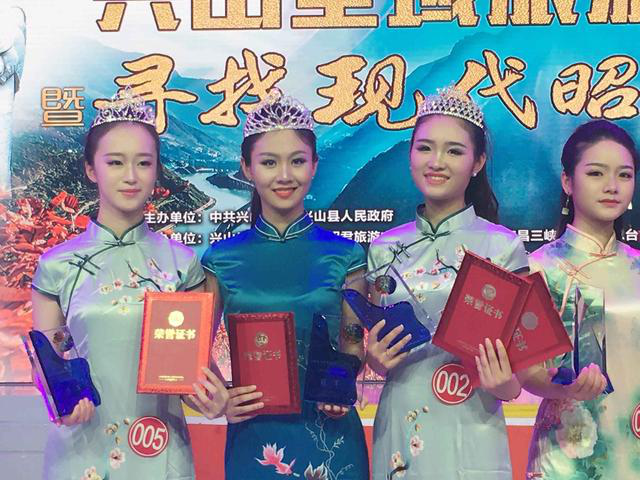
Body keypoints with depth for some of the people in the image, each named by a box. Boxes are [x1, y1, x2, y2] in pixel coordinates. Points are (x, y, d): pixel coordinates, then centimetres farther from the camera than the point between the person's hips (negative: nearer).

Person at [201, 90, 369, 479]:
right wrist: (221, 398, -12)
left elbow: (353, 344, 4)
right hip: (253, 436, 0)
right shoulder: (222, 259, -3)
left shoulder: (344, 256, -3)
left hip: (329, 435, 0)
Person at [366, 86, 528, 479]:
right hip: (395, 436, 3)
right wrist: (375, 359, -9)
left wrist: (506, 386, -22)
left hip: (469, 440, -3)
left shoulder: (502, 247, -7)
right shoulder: (385, 249, 3)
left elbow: (518, 350, -3)